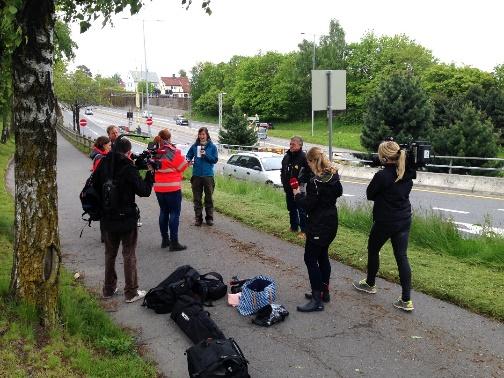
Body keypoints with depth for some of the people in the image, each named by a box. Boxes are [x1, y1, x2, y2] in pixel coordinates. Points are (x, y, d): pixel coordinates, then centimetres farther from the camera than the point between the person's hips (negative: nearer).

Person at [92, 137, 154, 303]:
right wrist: (150, 174, -3)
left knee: (110, 253, 18)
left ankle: (109, 289, 28)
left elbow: (95, 188, 8)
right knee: (129, 255, 5)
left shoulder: (103, 164, 1)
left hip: (107, 218, 5)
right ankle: (131, 292, 11)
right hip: (127, 218, -5)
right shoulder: (128, 167, -17)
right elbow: (144, 191, -15)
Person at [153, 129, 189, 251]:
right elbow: (182, 166, -5)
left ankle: (165, 240, 22)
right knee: (174, 213, -1)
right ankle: (174, 242, -1)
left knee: (163, 212, 15)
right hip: (172, 187, -6)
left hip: (159, 188, 6)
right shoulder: (174, 152, -15)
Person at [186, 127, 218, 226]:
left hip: (208, 175, -1)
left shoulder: (212, 146, 1)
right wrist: (188, 160, -11)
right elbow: (188, 155, 11)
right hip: (196, 175, 2)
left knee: (209, 198, 5)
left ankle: (209, 217, 15)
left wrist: (205, 155, -14)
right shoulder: (194, 146, 6)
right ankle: (198, 217, 15)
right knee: (197, 198, 6)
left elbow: (215, 159, -2)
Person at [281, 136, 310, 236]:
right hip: (288, 189, 8)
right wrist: (283, 181, 12)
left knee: (301, 210, -3)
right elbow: (283, 170, 23)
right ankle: (294, 227, 30)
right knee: (291, 209, 17)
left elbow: (310, 172, -17)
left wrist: (301, 181, -16)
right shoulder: (287, 156, 10)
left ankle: (303, 230, 4)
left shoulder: (303, 157, -14)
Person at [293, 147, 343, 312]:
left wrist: (298, 194, -3)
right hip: (331, 223, 9)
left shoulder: (315, 182, -22)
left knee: (310, 259, -2)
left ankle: (317, 300, 0)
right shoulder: (333, 176, 5)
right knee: (323, 256, 19)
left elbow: (307, 205, -20)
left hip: (318, 226, -9)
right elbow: (338, 192, 22)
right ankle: (324, 292, 29)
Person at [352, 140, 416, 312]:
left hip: (385, 222, -6)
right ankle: (406, 300, 6)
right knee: (401, 257, 7)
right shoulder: (408, 173, 1)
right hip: (404, 220, 6)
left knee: (373, 250, 18)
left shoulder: (382, 175, -21)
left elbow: (370, 194, -9)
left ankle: (370, 284, 38)